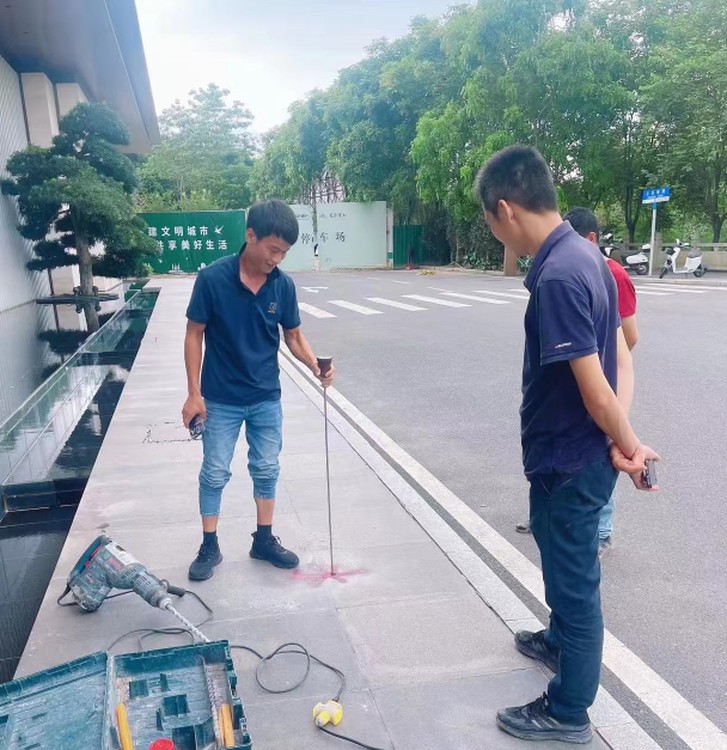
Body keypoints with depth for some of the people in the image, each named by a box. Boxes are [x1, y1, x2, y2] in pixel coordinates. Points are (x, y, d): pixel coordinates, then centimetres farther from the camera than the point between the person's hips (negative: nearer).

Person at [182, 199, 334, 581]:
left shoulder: (284, 285, -7)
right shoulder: (212, 278, -17)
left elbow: (294, 336, 3)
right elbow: (194, 335, -9)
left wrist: (316, 367, -17)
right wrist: (194, 393, -11)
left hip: (267, 398, 3)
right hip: (221, 400, -3)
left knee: (267, 470, 13)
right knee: (215, 473, 8)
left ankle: (264, 540, 29)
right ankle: (209, 547, 24)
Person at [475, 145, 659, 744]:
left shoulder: (557, 276, -27)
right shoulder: (581, 255, 4)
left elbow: (594, 388, -25)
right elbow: (619, 354, 7)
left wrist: (629, 446, -8)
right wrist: (624, 441, -1)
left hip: (571, 460, -9)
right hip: (569, 453, 10)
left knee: (574, 577, 9)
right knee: (563, 562, 29)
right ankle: (560, 640, 55)